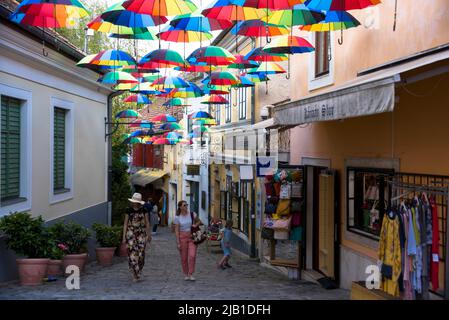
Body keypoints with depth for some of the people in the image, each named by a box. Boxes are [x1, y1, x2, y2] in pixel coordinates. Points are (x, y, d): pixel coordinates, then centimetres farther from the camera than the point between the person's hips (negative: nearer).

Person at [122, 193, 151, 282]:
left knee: (141, 253, -2)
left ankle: (139, 271, 22)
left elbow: (147, 223, 7)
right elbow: (125, 224, 3)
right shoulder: (129, 210, 0)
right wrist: (124, 237, -1)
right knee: (132, 253, -8)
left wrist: (148, 235, 9)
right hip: (131, 233, 0)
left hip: (141, 233, 0)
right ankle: (135, 273, 2)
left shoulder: (144, 210, 0)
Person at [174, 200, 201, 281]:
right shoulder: (177, 217, -2)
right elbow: (176, 231, -3)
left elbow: (199, 221, 16)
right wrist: (178, 243, -8)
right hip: (182, 237, -1)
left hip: (192, 236, 1)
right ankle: (186, 274, 21)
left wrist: (195, 225, -7)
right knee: (184, 258, 5)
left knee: (192, 255, -13)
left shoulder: (192, 214, 1)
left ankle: (191, 274, -3)